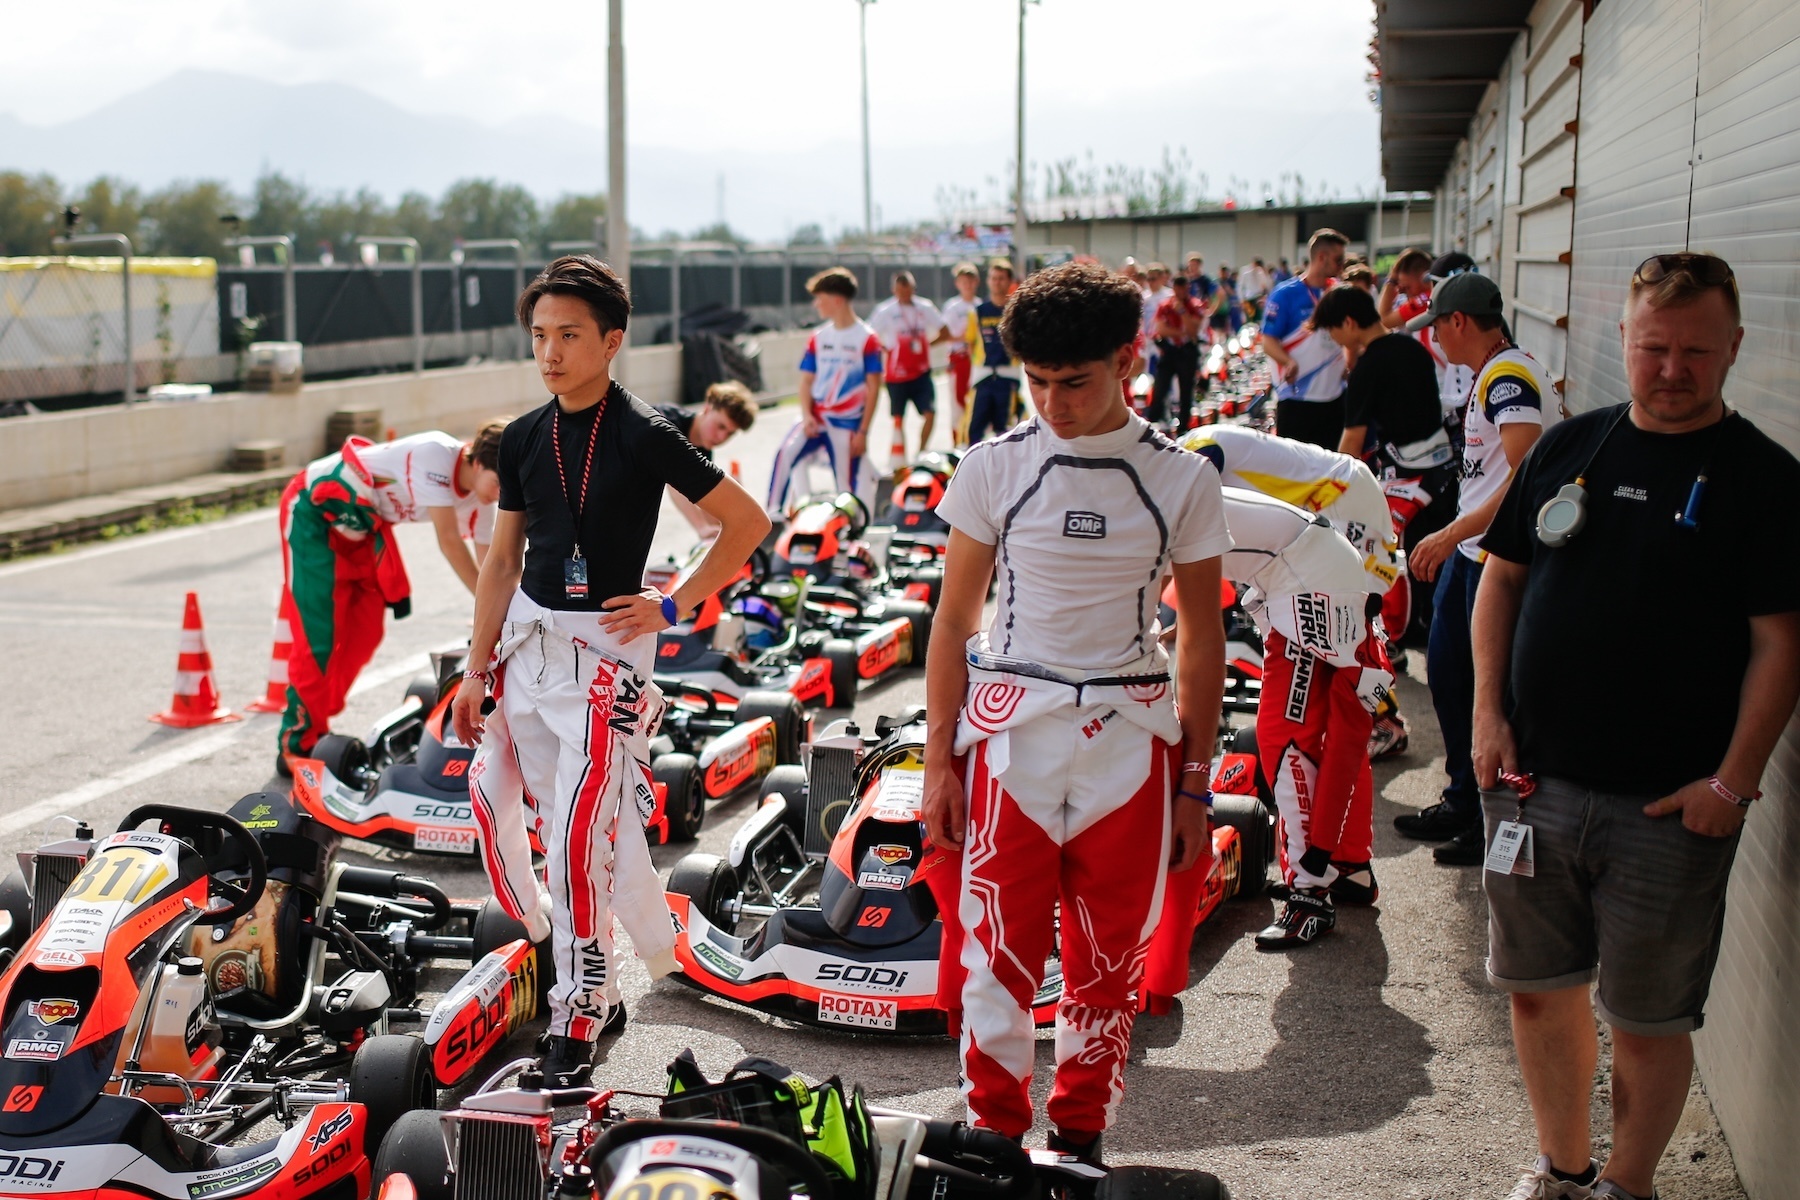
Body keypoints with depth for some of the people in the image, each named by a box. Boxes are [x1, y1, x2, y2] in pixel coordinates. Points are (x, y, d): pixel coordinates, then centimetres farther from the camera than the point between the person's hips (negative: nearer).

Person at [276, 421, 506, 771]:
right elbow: (449, 543, -34)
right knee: (318, 633, -11)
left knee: (364, 632, 7)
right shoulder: (437, 455, -32)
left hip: (364, 522, 8)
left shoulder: (479, 501, -8)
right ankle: (297, 743, 0)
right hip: (316, 507, -8)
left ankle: (315, 723, 22)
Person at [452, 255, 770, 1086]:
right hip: (528, 637, 5)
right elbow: (502, 560, 13)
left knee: (580, 834, -11)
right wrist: (478, 669, 11)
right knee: (568, 826, 7)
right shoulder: (523, 440, 7)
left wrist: (675, 605, -7)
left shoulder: (644, 436, -9)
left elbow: (746, 522, -4)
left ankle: (578, 1020, 1)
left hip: (606, 644, -5)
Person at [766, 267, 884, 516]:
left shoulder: (866, 339, -5)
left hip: (847, 424, -3)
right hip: (815, 419, 3)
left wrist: (862, 431, -9)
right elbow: (807, 380, 11)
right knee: (785, 455, -20)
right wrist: (807, 415, -6)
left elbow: (873, 388, -5)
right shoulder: (818, 338, 9)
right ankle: (773, 516, -16)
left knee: (850, 485, 0)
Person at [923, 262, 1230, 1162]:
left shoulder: (1182, 480, 0)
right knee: (998, 945, -1)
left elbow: (1202, 639, 6)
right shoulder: (995, 468, 0)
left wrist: (1195, 783, 5)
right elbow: (954, 622, 5)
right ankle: (995, 1133, 17)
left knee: (1110, 956, 8)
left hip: (1130, 735, 1)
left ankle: (1080, 1137, 26)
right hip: (1013, 728, 0)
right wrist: (940, 760, 1)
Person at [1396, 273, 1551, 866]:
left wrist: (1452, 534, -29)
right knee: (1447, 672, 17)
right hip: (1469, 552, 11)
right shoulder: (1490, 375, 13)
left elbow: (1525, 476, -28)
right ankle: (1463, 800, 31)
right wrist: (1452, 539, 24)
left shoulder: (1510, 377, -18)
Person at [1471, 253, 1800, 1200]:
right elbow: (1502, 577, 13)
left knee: (1649, 1018, 7)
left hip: (1668, 804, -4)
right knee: (1538, 988, 14)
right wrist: (1489, 712, 3)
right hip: (1532, 780, 4)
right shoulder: (1569, 447, 7)